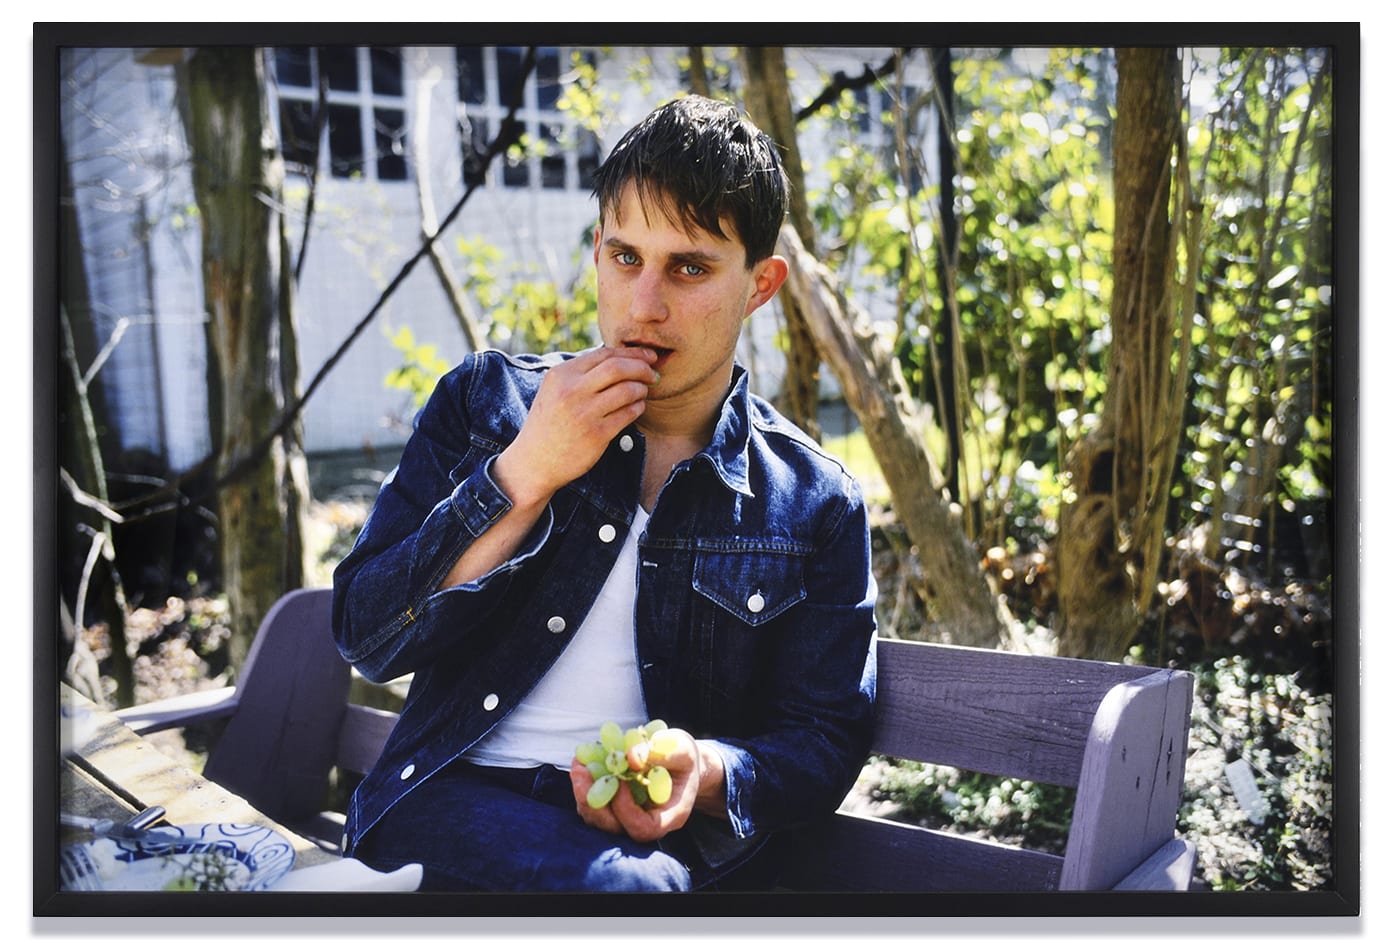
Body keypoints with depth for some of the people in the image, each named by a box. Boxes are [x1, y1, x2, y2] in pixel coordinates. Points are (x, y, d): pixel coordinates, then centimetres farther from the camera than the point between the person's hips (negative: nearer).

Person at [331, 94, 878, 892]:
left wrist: (706, 775, -20)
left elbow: (823, 743, 4)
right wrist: (525, 476, -11)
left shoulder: (816, 505, 6)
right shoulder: (486, 401, 8)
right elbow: (367, 637, 2)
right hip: (458, 800, 0)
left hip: (661, 843, 1)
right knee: (627, 886, -33)